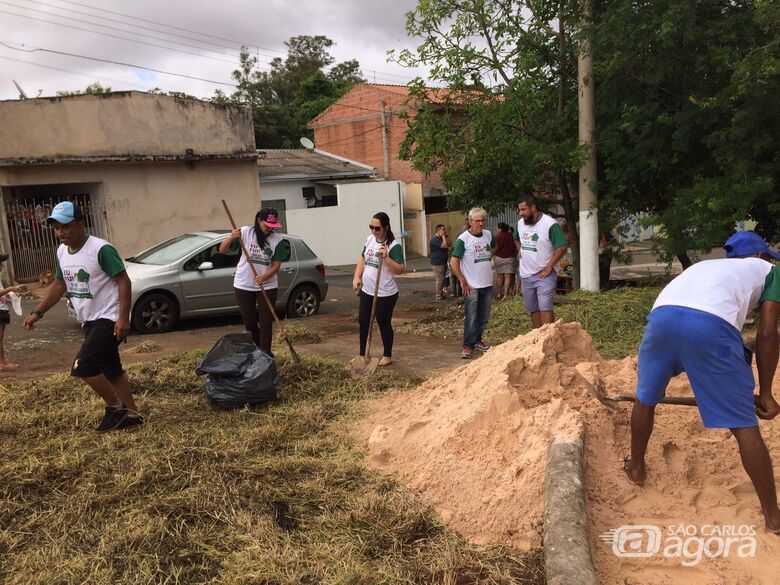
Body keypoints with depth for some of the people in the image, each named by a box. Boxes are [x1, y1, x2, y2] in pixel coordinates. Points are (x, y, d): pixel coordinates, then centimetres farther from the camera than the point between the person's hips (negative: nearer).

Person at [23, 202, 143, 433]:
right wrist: (37, 312, 14)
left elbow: (123, 282, -18)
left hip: (109, 319, -9)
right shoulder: (62, 252, 7)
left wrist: (123, 318, -24)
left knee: (83, 366, -16)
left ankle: (116, 407, 1)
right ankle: (131, 414, 23)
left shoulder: (101, 249, -18)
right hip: (89, 321, 9)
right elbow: (59, 285, 20)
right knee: (111, 370, 13)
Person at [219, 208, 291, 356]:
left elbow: (276, 265, -8)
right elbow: (222, 249, -4)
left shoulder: (278, 240, -6)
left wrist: (264, 277, -27)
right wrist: (231, 238, -25)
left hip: (267, 286, -1)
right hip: (243, 286, 1)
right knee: (249, 323, 10)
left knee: (266, 323, 0)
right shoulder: (245, 232, -7)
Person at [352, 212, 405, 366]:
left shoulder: (394, 246, -16)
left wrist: (386, 257, -31)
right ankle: (362, 354, 29)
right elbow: (362, 259, 14)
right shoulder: (369, 239, 5)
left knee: (384, 324, 6)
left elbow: (400, 270, -20)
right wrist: (357, 277, 1)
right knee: (363, 322, 14)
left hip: (385, 294, -7)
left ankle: (387, 356, 24)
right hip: (367, 290, 7)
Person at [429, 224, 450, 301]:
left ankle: (436, 295, 24)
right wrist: (443, 236, -15)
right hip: (437, 263, -10)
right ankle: (439, 297, -6)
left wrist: (446, 236, 4)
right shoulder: (434, 239, -16)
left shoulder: (440, 239, 17)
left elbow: (448, 245, 11)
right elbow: (444, 245, -26)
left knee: (439, 280, 15)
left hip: (442, 263, 10)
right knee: (440, 280, -9)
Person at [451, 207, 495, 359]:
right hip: (471, 286, -6)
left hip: (487, 284, 6)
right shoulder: (463, 239, -13)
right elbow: (454, 261, -15)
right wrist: (462, 281, -15)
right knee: (471, 318, -4)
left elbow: (493, 248, 28)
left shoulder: (488, 235, 5)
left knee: (484, 317, 15)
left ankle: (477, 340, 31)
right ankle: (468, 346, 5)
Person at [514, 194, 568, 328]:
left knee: (545, 308, -14)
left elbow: (562, 247, -20)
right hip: (526, 275, 7)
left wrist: (548, 268, -19)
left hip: (544, 275, -7)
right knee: (533, 309, 14)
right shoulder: (520, 223, 5)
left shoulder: (550, 224, -17)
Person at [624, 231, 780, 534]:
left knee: (645, 398, 27)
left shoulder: (706, 265, 43)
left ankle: (636, 467, 46)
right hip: (710, 324, -4)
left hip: (661, 315, 5)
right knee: (744, 425, 9)